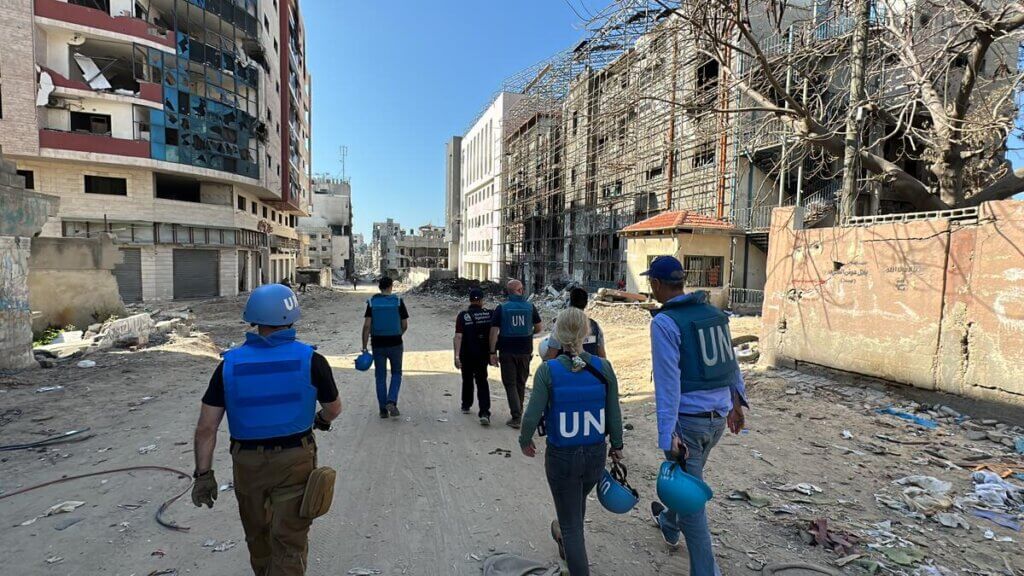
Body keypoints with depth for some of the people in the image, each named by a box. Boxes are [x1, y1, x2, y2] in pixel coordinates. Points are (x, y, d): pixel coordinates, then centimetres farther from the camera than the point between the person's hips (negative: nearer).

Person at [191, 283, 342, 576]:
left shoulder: (230, 365, -8)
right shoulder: (310, 361, -14)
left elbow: (206, 426, -7)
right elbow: (334, 408, 0)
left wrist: (203, 474, 2)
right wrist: (323, 419, 23)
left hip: (247, 463, 3)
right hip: (294, 461, -3)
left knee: (257, 531, 26)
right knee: (289, 542, 7)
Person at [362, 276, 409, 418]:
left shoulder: (372, 302, -2)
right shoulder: (398, 301, -4)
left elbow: (366, 326, -7)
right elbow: (405, 325, -2)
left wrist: (364, 348, -3)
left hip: (378, 345, 1)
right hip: (395, 344, -1)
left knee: (380, 376, 11)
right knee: (396, 373, 14)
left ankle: (383, 409, 15)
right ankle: (391, 402, -5)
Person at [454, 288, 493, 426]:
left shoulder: (463, 315, -10)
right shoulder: (489, 314, -4)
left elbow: (458, 336, -16)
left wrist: (456, 355, -18)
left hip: (467, 355, 0)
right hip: (483, 354, 0)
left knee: (467, 380, 20)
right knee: (482, 382, 4)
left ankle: (466, 406, 36)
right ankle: (484, 413, -10)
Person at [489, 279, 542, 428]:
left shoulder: (501, 308, -7)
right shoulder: (530, 307, -3)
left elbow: (494, 332, -11)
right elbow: (538, 328, 5)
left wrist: (493, 352, -6)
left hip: (507, 351, -2)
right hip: (525, 351, 2)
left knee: (510, 384, 5)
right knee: (521, 383, 18)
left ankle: (516, 417, -3)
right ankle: (518, 412, 30)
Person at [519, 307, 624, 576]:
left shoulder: (548, 370, -18)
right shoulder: (603, 367, -11)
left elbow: (532, 416, -16)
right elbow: (614, 414, -4)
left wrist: (525, 441, 3)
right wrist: (617, 444, 12)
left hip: (561, 456, -4)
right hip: (596, 455, 4)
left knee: (571, 521, 13)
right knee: (578, 501, 32)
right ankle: (565, 541, 58)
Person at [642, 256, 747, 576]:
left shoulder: (664, 322, -18)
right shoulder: (714, 312, 4)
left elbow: (668, 382, -21)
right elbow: (731, 362, 11)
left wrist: (668, 435, -19)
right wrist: (736, 403, 22)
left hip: (688, 418, -8)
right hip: (719, 416, 8)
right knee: (689, 477, 28)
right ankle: (669, 524, 51)